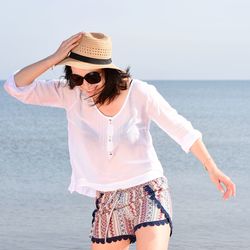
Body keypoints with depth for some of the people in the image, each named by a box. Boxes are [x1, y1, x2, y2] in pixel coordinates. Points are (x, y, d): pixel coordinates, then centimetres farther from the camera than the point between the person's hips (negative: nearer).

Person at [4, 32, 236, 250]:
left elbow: (182, 130, -4)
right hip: (107, 200, 4)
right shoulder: (70, 94, -7)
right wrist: (55, 58, -24)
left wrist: (213, 169, -3)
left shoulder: (140, 93, -14)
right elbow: (16, 87, -13)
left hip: (148, 191, -4)